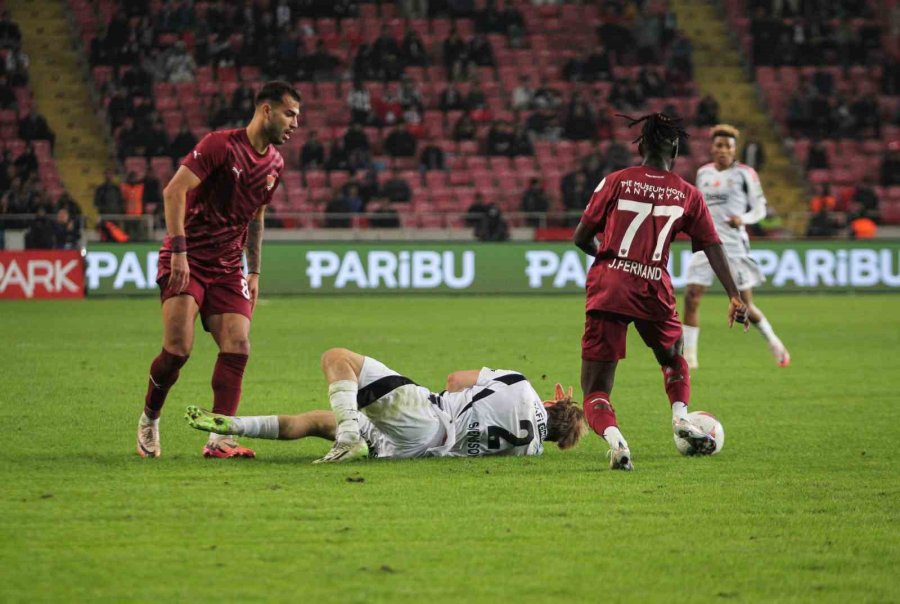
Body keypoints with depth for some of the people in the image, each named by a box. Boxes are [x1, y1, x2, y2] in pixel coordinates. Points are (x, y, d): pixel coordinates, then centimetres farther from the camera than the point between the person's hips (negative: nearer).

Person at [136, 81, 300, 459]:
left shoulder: (275, 164, 9)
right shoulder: (221, 145, -14)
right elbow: (174, 191, -20)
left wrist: (254, 272, 18)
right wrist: (178, 250, -27)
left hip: (227, 266, 6)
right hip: (187, 259, -6)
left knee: (237, 348, -11)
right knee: (178, 348, -16)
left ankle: (219, 439, -11)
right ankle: (149, 420, 9)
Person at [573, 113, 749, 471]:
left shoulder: (616, 182, 6)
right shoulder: (687, 195, 9)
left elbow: (580, 238, 6)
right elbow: (713, 248, 4)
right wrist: (734, 297, 5)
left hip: (608, 285, -1)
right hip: (655, 290, 1)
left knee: (595, 390, 1)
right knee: (673, 358, 34)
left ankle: (613, 437, -27)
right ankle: (680, 417, 13)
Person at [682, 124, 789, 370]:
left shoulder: (745, 174, -3)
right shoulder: (703, 173, 11)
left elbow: (760, 209, 0)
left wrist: (743, 219, -18)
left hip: (734, 245, -4)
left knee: (745, 305, -1)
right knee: (691, 297, -9)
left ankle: (774, 343, 24)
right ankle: (689, 356, -3)